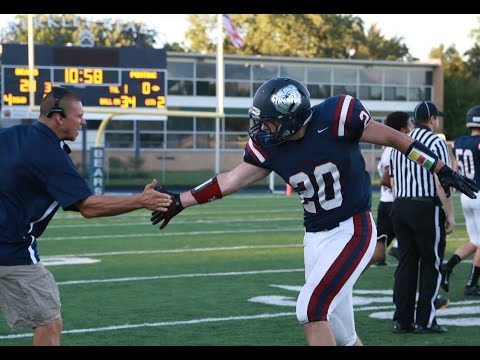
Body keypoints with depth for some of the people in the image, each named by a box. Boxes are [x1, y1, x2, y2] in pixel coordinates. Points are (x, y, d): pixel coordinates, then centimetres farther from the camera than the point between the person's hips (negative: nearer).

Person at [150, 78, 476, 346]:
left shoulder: (336, 117, -20)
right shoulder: (269, 146, -4)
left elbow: (394, 139, -11)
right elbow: (232, 180, 5)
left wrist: (443, 170, -8)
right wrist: (179, 201, 4)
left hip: (353, 231, -6)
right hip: (316, 236, 6)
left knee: (312, 309, -16)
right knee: (337, 328, 11)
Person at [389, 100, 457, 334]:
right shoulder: (435, 142, -8)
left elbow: (394, 183, 14)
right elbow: (441, 183, -14)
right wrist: (450, 214, -8)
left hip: (400, 207, 6)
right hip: (427, 207, -6)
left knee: (406, 263, 10)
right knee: (431, 264, 2)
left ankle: (402, 320, 10)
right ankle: (425, 321, 2)